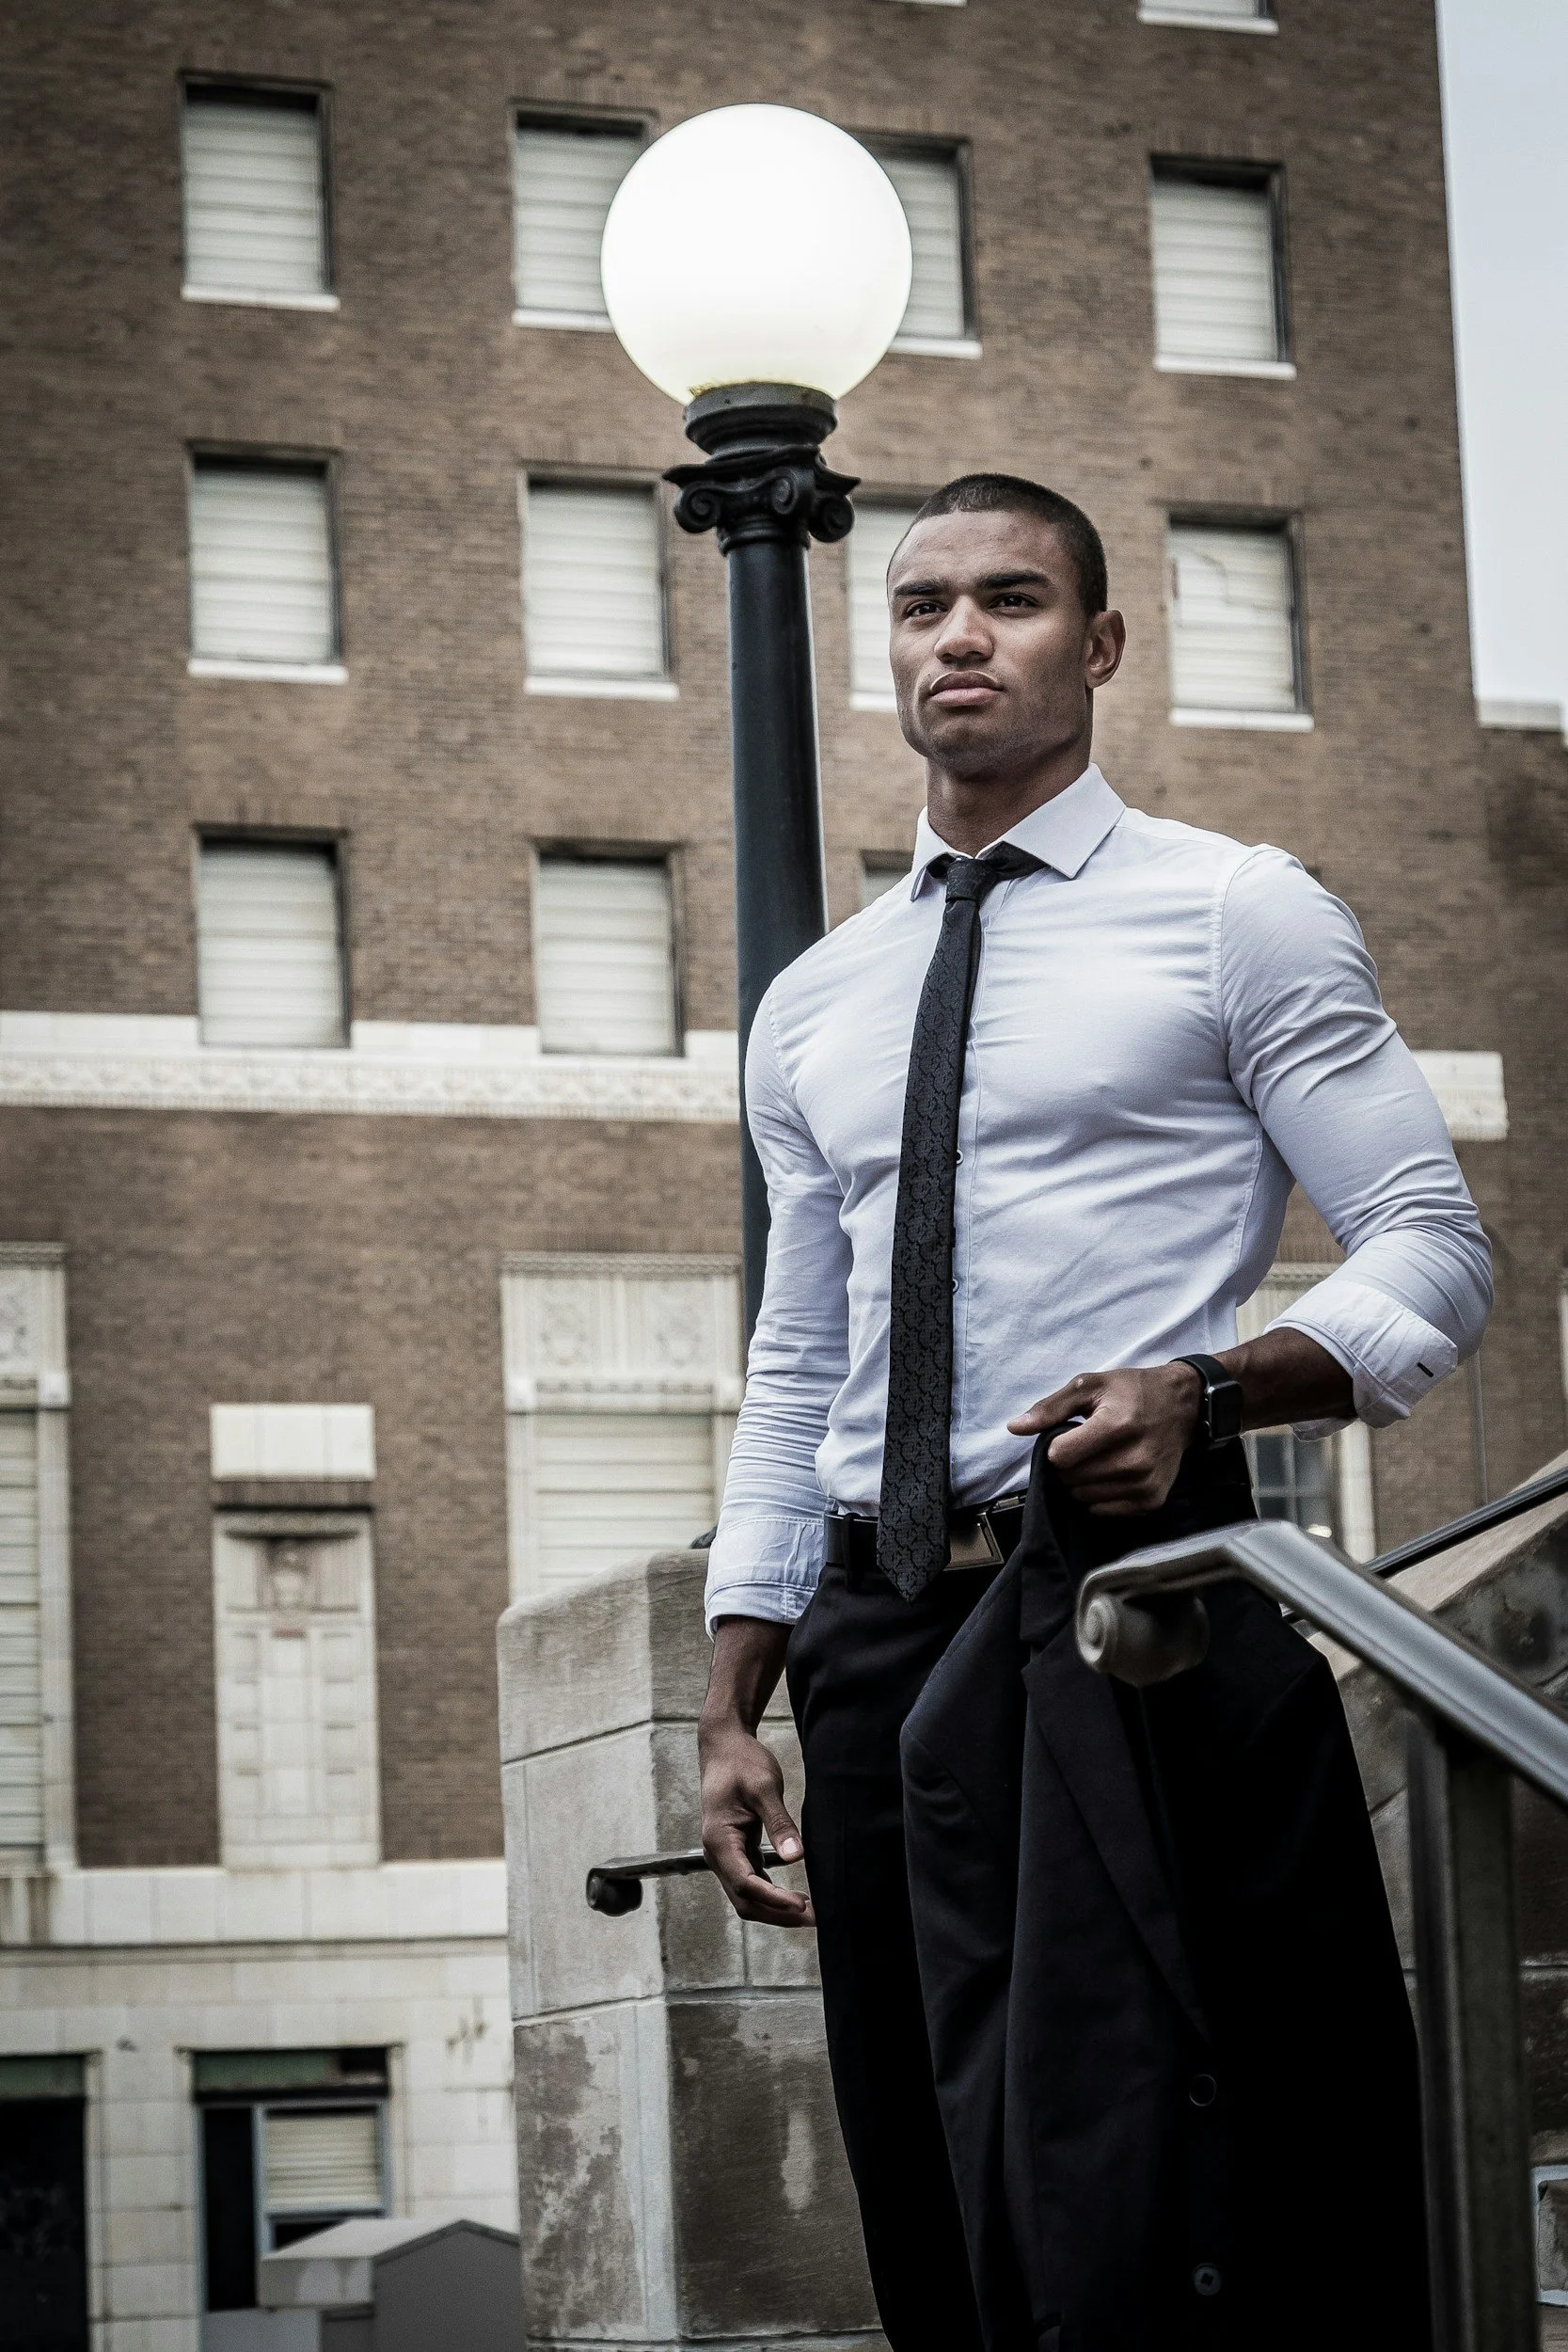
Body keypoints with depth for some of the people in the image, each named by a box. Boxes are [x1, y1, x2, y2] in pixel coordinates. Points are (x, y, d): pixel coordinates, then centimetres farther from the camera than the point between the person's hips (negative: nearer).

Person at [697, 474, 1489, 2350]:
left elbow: (1433, 1255, 0)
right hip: (881, 1633, 6)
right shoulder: (810, 1009, 19)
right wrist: (735, 1717, 13)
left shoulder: (1237, 916, 4)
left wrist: (1205, 1390, -19)